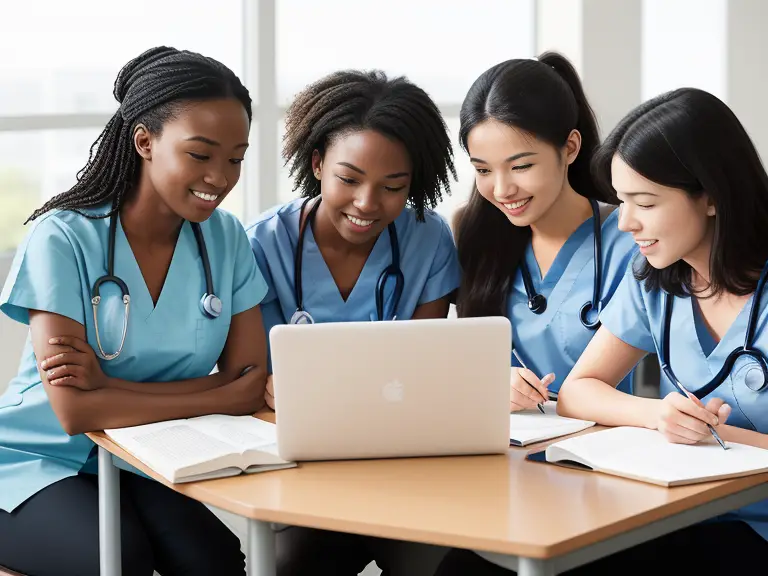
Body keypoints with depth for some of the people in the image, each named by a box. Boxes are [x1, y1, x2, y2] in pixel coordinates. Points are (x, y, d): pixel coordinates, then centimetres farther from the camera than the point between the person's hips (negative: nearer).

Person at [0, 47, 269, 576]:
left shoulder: (226, 240, -2)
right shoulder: (63, 238, -15)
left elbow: (253, 384, -8)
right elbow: (76, 411, -22)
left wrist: (110, 384, -22)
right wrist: (225, 397, -18)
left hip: (150, 464, 3)